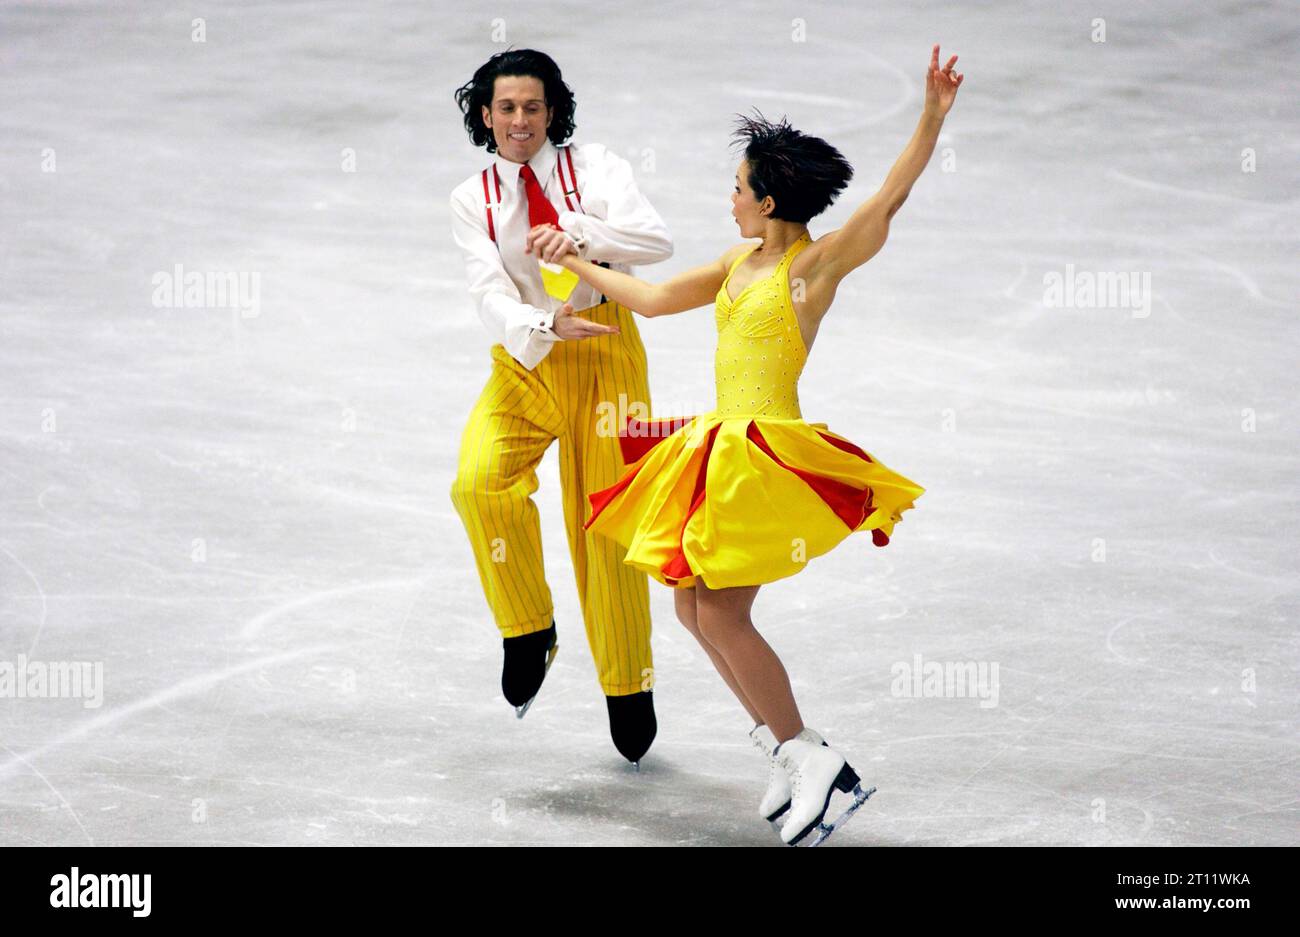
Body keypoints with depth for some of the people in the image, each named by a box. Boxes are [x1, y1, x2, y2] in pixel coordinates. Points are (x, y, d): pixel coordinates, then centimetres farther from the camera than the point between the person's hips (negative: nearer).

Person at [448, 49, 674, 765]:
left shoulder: (594, 167, -1)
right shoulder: (472, 200, 4)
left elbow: (657, 240, -15)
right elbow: (491, 295, -9)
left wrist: (585, 235, -32)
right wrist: (544, 328, -30)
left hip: (604, 355, -1)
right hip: (522, 360, 2)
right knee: (478, 482, -25)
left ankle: (628, 688, 17)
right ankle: (528, 633, -6)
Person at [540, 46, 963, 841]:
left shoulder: (817, 264, -10)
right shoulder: (741, 262, 13)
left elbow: (889, 201, -23)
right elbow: (654, 299, 24)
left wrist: (934, 119, -34)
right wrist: (574, 264, 31)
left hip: (770, 450, -9)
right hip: (723, 447, 9)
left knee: (722, 614, -11)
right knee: (695, 608, 10)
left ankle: (809, 759, -3)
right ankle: (789, 747, 19)